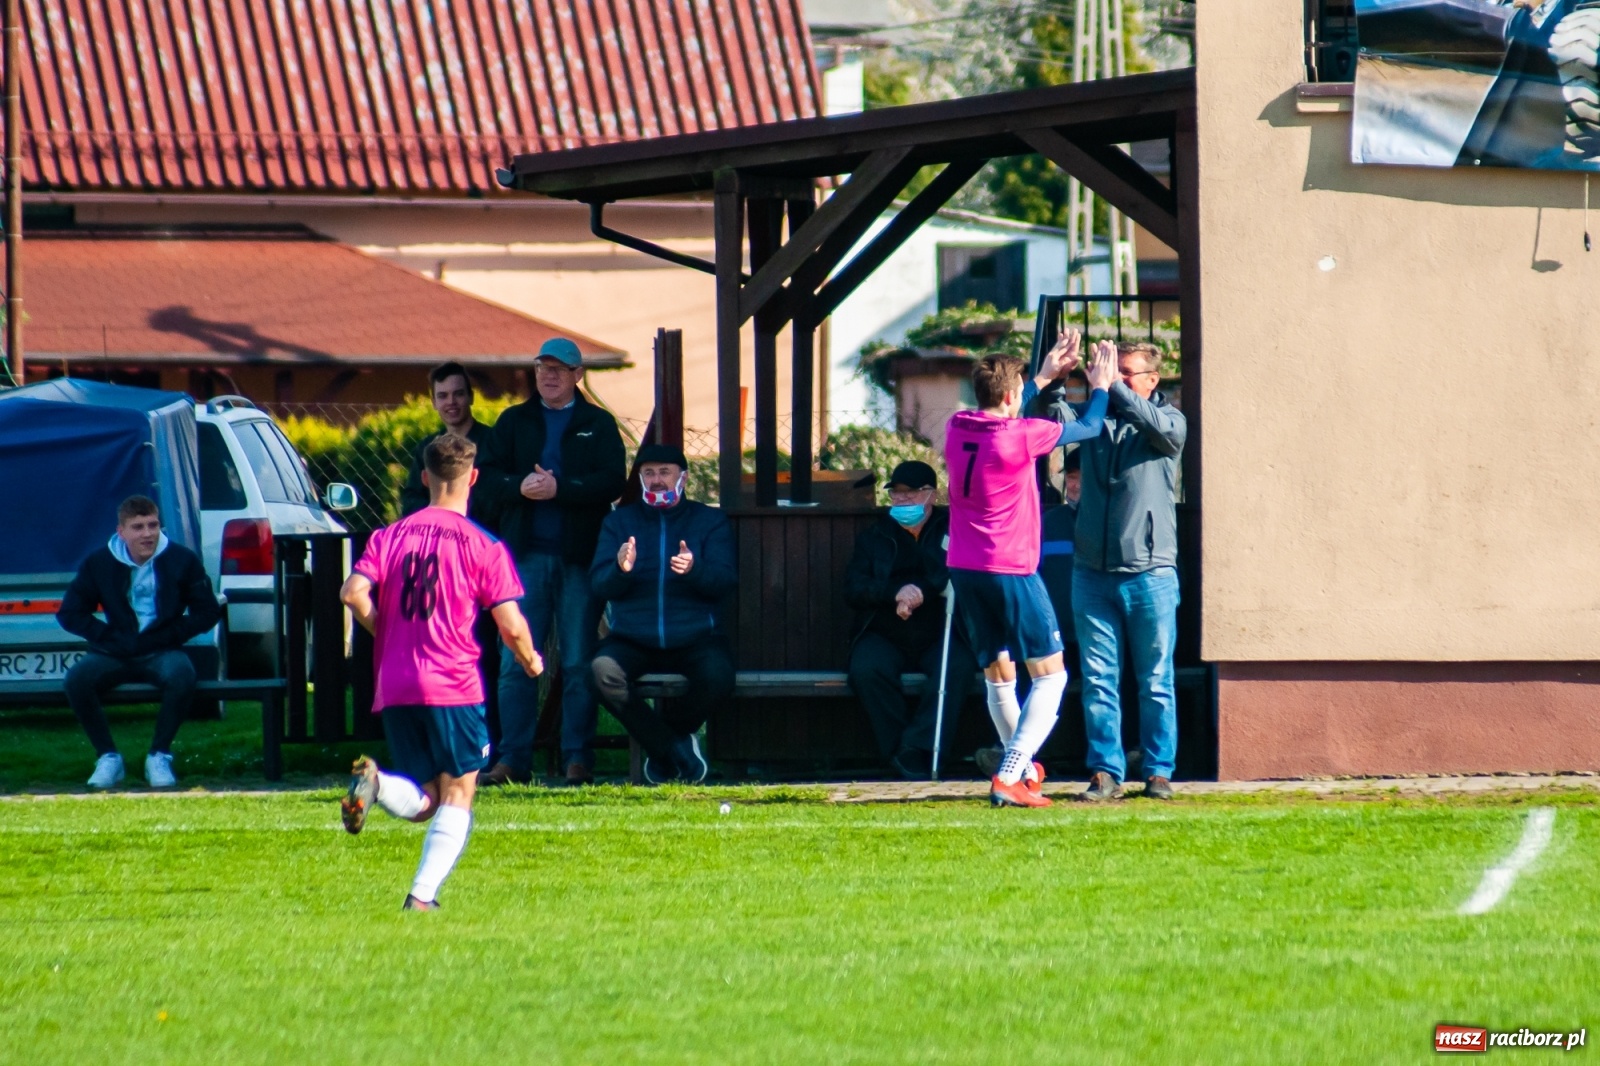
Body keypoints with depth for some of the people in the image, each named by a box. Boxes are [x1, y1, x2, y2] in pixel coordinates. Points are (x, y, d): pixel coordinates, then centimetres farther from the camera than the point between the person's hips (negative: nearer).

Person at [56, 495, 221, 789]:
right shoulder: (99, 563, 1)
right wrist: (107, 636, -7)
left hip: (162, 652, -1)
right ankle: (108, 757, -10)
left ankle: (159, 755, -15)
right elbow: (70, 613, 6)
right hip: (115, 654, 1)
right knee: (76, 680, -30)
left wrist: (171, 636, -8)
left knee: (182, 675, -36)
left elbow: (208, 612, 4)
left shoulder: (181, 560, -1)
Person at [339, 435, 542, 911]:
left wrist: (388, 634, 12)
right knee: (457, 794, 3)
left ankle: (375, 782, -20)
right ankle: (423, 895, -12)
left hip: (394, 688, 4)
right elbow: (511, 626, -5)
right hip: (453, 685, -4)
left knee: (423, 800, 13)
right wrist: (530, 661, 16)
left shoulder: (390, 536, 9)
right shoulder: (482, 546, -2)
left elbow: (354, 593, -5)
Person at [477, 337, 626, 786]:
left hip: (580, 556, -2)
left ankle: (578, 759, 3)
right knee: (516, 661, -1)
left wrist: (559, 488, -17)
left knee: (579, 663, 0)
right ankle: (512, 760, 1)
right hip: (526, 554, 2)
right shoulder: (514, 422, 14)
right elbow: (487, 478, 6)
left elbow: (613, 481, -6)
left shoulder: (599, 425, 7)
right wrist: (519, 487, -15)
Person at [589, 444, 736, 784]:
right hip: (633, 639, 1)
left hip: (695, 638, -1)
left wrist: (694, 569, -25)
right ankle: (674, 748, -13)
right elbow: (599, 584, 3)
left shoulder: (711, 522, 13)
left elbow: (725, 580, -2)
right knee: (603, 671, -32)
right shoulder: (619, 521, 15)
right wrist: (621, 568, -21)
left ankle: (660, 742, -1)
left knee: (717, 678, -33)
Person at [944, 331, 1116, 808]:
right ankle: (1009, 778, -10)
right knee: (1050, 675, 2)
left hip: (965, 569, 7)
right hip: (1011, 571, -7)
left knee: (998, 674, 19)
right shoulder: (1021, 435, -14)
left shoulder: (958, 428, 3)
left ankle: (1025, 767, 34)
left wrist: (1045, 377, 33)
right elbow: (1087, 428, 0)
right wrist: (1100, 386, 19)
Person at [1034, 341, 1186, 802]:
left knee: (1155, 680, 2)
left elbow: (1161, 428, -18)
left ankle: (1159, 772, 8)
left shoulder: (1169, 421, 5)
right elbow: (1055, 417, -5)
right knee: (1098, 678, 1)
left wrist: (1112, 386, -25)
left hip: (1150, 573, -3)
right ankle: (1105, 771, 5)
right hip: (1094, 570, 3)